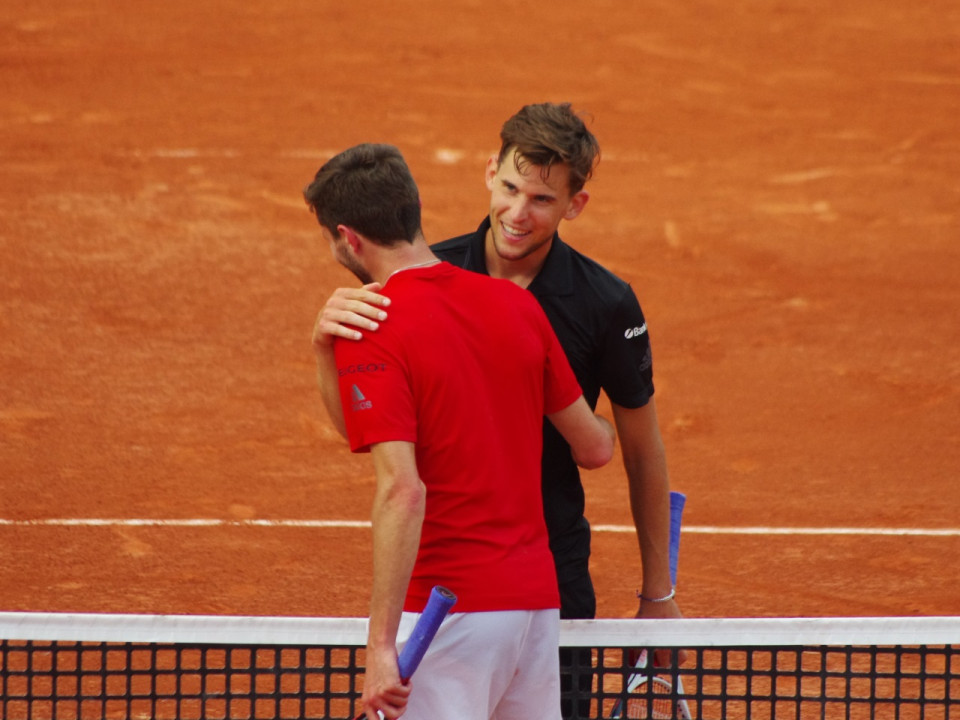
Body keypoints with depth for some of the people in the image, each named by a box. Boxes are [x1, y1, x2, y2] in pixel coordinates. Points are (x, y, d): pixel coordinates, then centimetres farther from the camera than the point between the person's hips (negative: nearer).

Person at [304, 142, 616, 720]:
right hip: (538, 599, 7)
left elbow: (402, 490, -21)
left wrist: (381, 645, -22)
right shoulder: (516, 305, 8)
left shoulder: (367, 335, -11)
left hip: (447, 607, -7)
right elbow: (594, 447, 16)